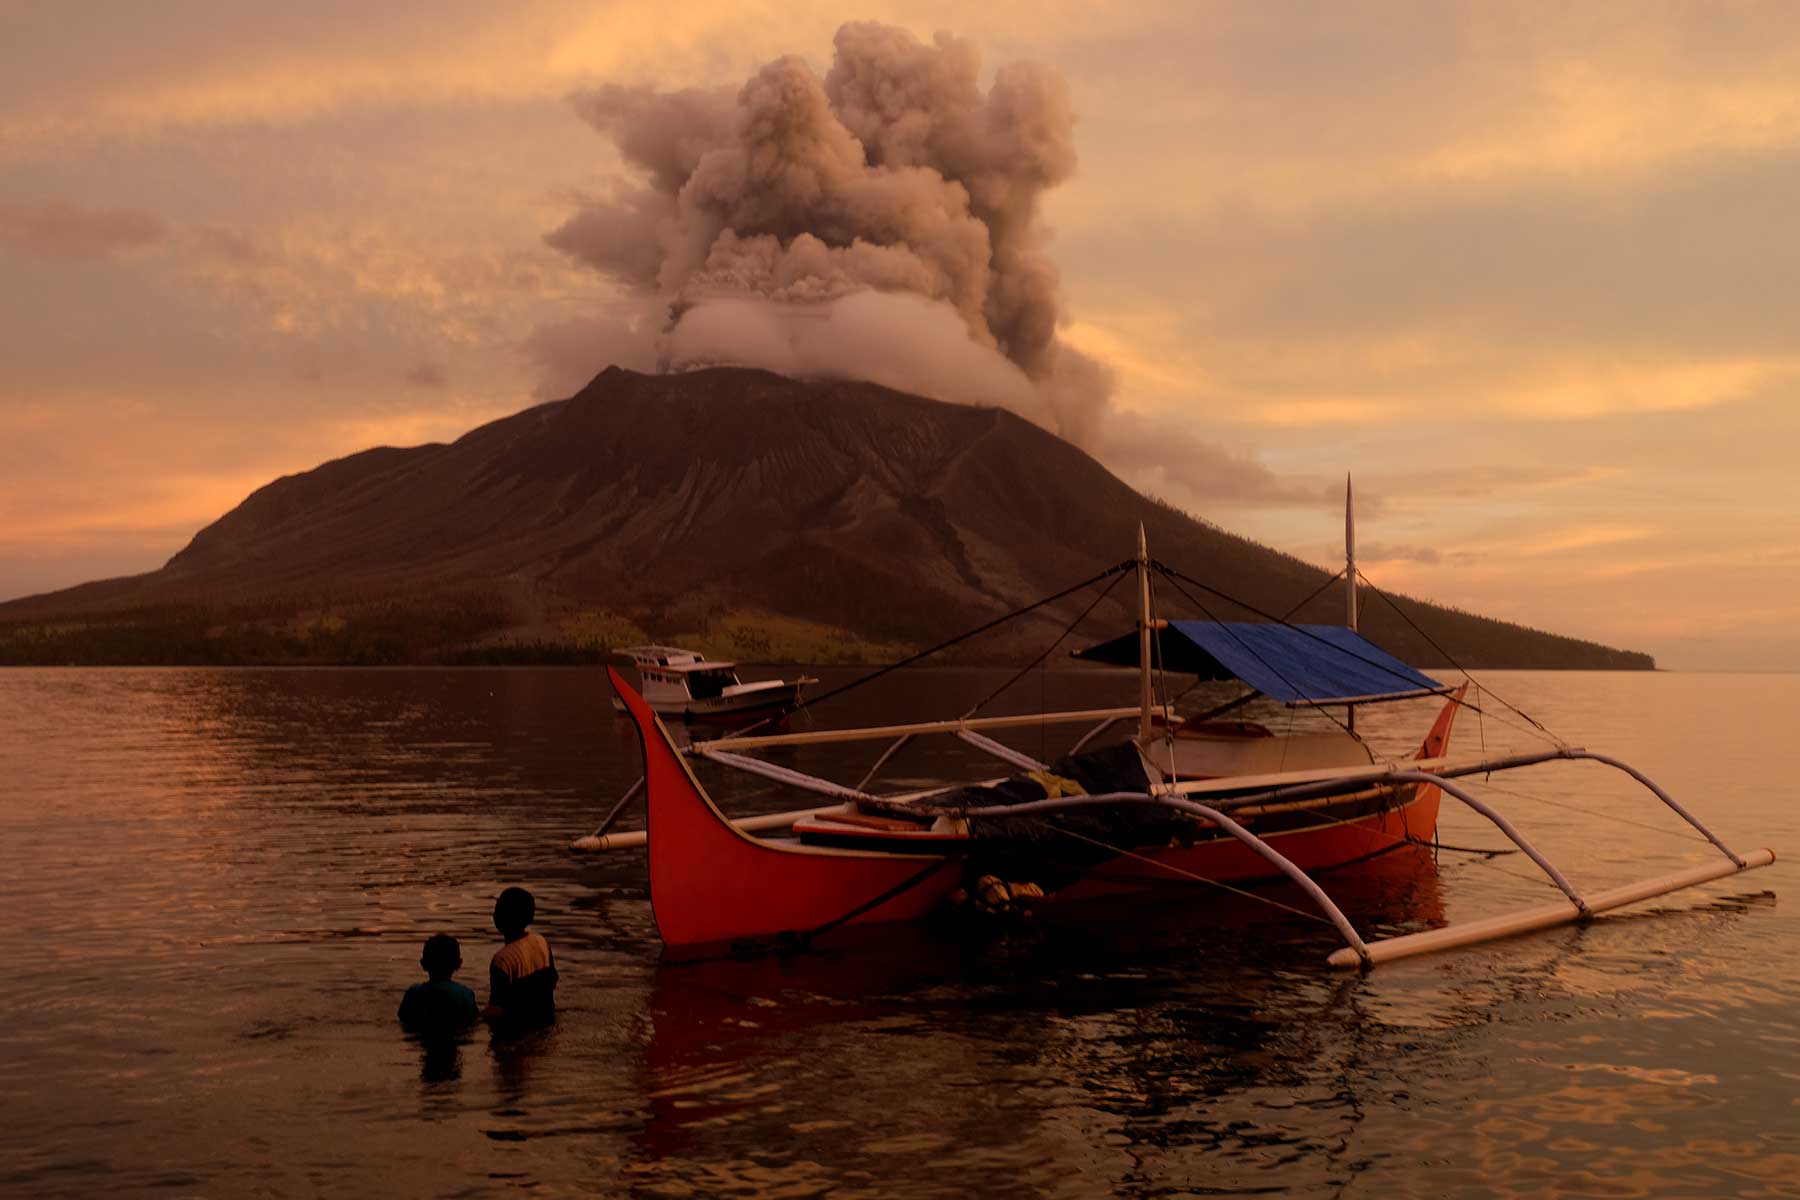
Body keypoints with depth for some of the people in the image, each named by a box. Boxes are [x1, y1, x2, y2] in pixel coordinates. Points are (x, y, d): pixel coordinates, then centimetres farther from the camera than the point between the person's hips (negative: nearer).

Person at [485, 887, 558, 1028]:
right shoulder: (541, 942, -6)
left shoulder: (502, 958, -26)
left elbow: (497, 1011, -23)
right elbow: (553, 983, 6)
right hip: (546, 1018, 6)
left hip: (519, 1027, -6)